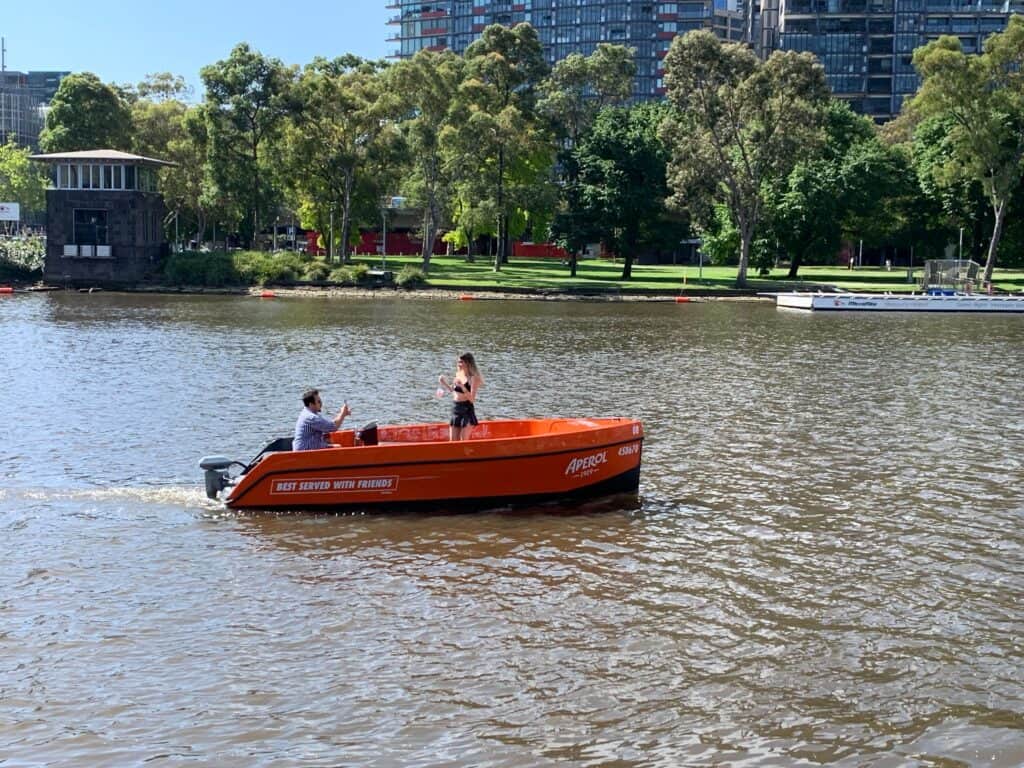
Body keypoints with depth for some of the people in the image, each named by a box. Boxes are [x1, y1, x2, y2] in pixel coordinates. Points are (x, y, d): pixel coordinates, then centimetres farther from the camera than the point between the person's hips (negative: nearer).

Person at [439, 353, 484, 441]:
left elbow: (472, 399, -18)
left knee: (464, 441, -4)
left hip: (467, 410, -7)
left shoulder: (473, 378, -12)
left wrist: (462, 387, -29)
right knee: (453, 441, 5)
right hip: (455, 409, 7)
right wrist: (444, 383, 7)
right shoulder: (458, 374, 8)